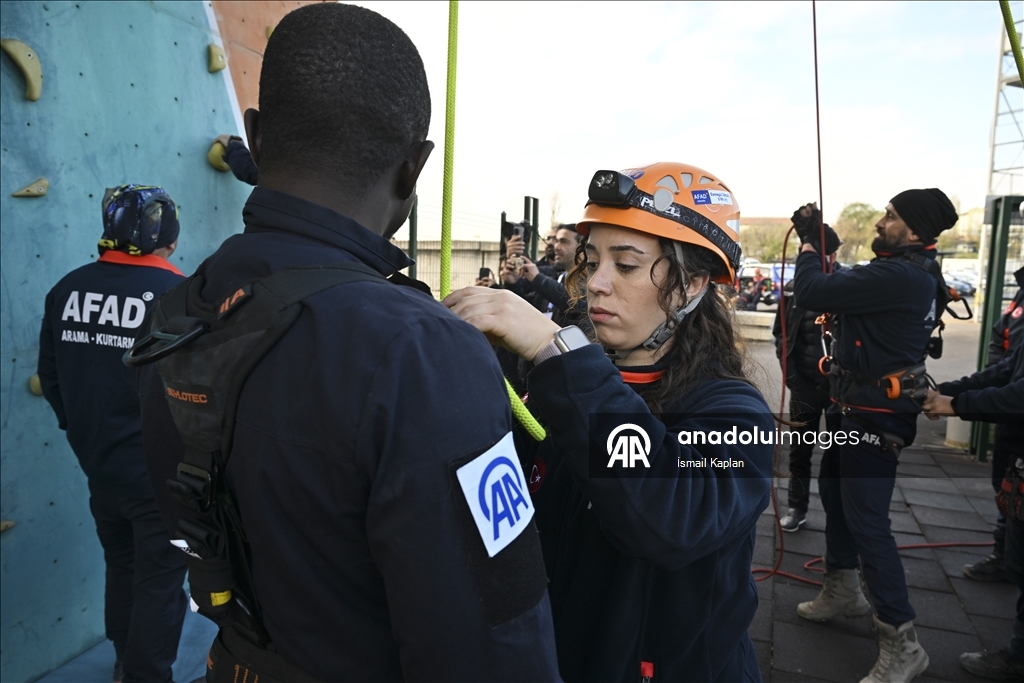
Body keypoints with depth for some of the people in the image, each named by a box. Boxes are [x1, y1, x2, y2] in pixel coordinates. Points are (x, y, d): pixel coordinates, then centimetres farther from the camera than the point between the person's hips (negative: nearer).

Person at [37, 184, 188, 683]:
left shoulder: (68, 289, -2)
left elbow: (49, 375, 7)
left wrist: (82, 427, 19)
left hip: (99, 466, 7)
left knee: (121, 567, 25)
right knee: (159, 581, 10)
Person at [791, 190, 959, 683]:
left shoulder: (899, 277, -26)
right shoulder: (913, 272, 7)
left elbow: (812, 292, -28)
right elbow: (843, 285, 19)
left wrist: (808, 242, -10)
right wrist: (817, 232, 9)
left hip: (875, 415, -11)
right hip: (858, 407, 11)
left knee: (866, 521, -7)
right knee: (833, 489, 22)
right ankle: (843, 590, 40)